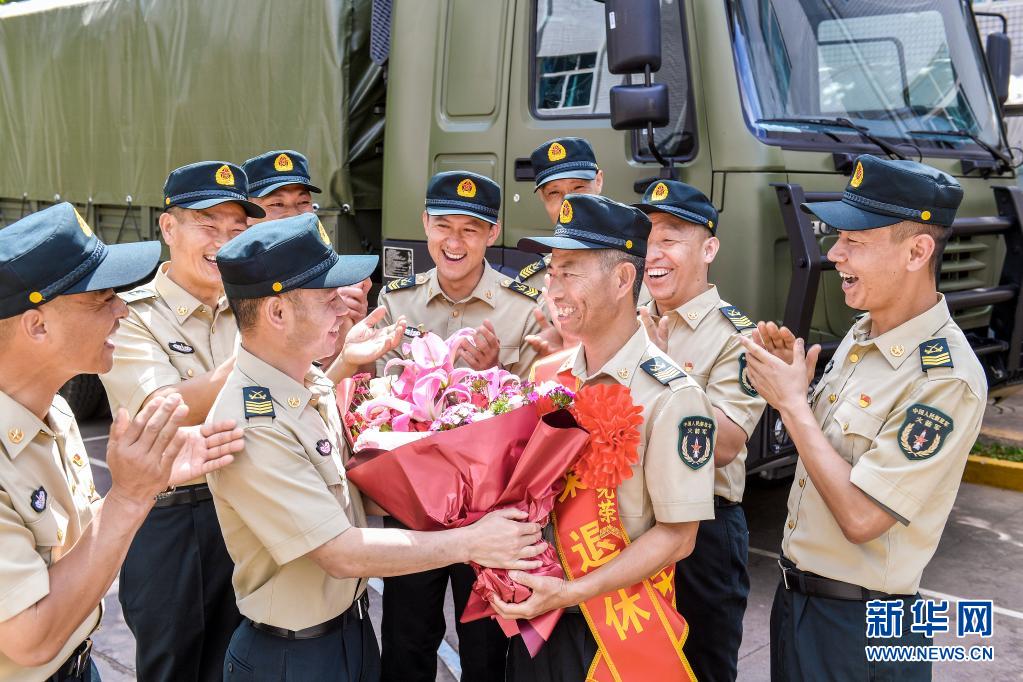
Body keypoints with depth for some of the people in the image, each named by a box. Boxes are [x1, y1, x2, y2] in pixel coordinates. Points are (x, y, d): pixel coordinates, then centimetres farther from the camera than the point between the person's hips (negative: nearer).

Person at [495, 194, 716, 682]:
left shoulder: (672, 398, -17)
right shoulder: (544, 376, 0)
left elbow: (676, 536, -15)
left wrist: (570, 592, -19)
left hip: (620, 631, -5)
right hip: (533, 614, 5)